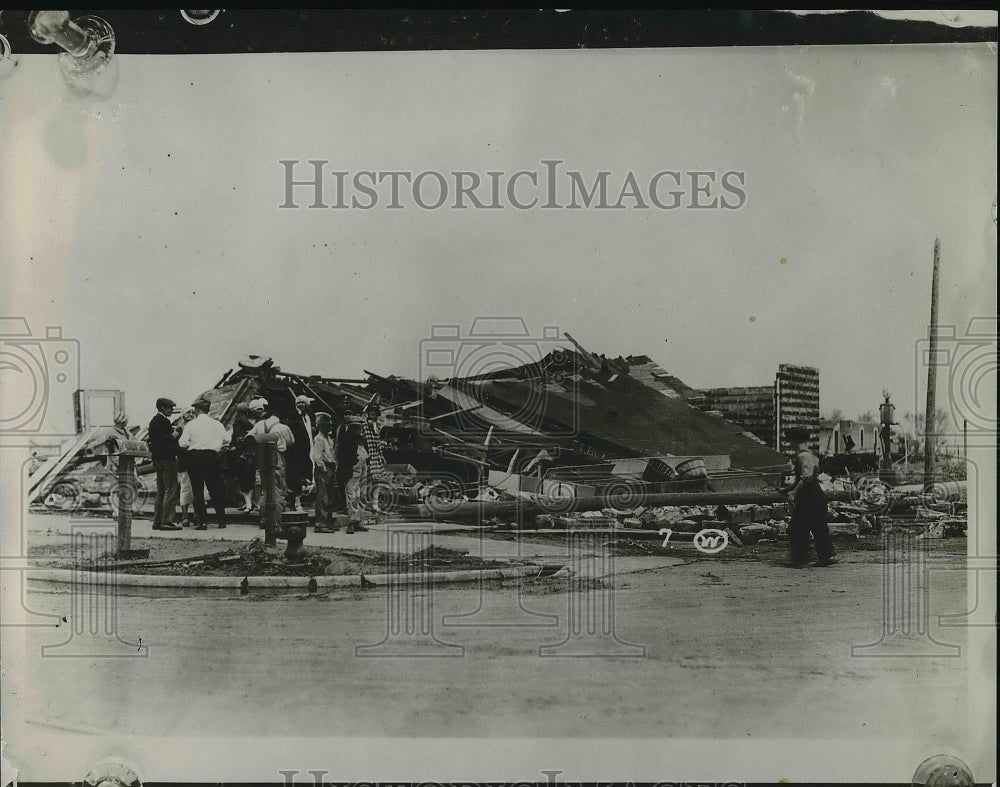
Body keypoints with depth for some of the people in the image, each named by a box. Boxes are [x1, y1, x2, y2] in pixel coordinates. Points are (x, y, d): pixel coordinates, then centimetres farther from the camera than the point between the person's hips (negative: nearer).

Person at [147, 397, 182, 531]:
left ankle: (157, 521, 17)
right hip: (166, 459, -11)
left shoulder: (154, 421, 17)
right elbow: (166, 441, -22)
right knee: (171, 490, -9)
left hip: (157, 459, 11)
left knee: (160, 491, 14)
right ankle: (167, 521, -12)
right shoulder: (164, 421, -14)